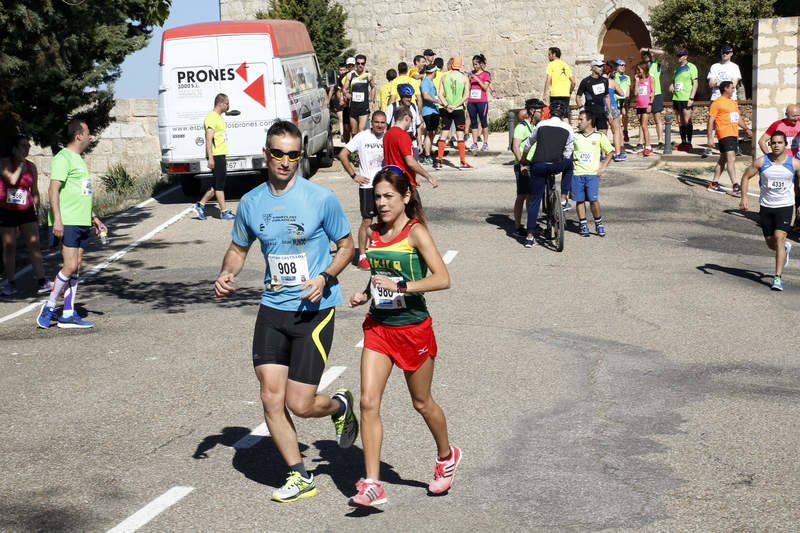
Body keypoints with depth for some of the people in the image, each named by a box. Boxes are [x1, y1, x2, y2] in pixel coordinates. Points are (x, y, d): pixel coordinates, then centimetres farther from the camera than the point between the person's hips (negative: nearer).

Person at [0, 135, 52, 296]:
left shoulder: (31, 166, 9)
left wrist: (37, 212, 14)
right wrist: (21, 162, -13)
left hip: (26, 211, 3)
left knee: (35, 245, -3)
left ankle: (42, 283, -4)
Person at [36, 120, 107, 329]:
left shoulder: (78, 159, 20)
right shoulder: (62, 158, -9)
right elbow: (53, 190, -17)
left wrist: (93, 217, 27)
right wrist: (57, 220, -24)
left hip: (81, 223, 9)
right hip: (66, 223, -9)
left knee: (76, 267, 7)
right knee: (70, 266, -13)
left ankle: (68, 315, 10)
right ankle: (49, 307, 1)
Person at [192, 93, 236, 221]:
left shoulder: (219, 117, 18)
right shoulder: (212, 117, -13)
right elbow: (209, 139, -19)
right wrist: (210, 158, -24)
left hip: (221, 155, 10)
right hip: (216, 156, -10)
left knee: (217, 184, 11)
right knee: (219, 184, -4)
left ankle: (200, 205, 16)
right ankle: (224, 212, 0)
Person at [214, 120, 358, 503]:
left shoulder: (321, 198, -7)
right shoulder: (250, 202, 4)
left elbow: (346, 246, 2)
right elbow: (239, 247, 18)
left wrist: (324, 277, -15)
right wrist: (227, 273, -3)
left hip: (315, 310, -4)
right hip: (272, 309, 4)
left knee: (300, 404, -5)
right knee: (271, 399, -1)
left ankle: (340, 405, 31)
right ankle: (299, 477, 17)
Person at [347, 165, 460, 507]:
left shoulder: (415, 232, -12)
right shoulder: (373, 232, 6)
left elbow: (443, 279, -21)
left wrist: (401, 286, -29)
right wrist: (365, 295, 2)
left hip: (413, 328, -5)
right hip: (378, 327, 5)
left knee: (422, 403, 13)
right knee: (369, 402, -8)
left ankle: (446, 456, 41)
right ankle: (372, 485, -6)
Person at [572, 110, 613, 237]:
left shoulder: (599, 136, 4)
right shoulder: (574, 136, 8)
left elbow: (610, 152, 11)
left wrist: (603, 168, 2)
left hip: (592, 174, -2)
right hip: (577, 173, 2)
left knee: (593, 199, -11)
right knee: (579, 200, 3)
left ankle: (598, 223, 7)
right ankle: (583, 224, 14)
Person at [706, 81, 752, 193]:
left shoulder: (733, 103, 20)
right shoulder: (717, 103, -6)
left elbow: (738, 118, 28)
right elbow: (711, 121, -9)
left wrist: (746, 129, 12)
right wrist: (710, 138, -15)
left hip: (734, 135, 9)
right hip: (725, 134, -9)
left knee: (723, 159, 11)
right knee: (731, 159, -15)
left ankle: (714, 185, 17)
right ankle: (735, 186, -20)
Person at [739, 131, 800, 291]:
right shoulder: (761, 162, -4)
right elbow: (746, 177, 5)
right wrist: (744, 197, -6)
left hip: (785, 206, -2)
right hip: (766, 206, 2)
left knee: (779, 238, -18)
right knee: (771, 244, 11)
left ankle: (778, 277, -16)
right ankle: (785, 248, 49)